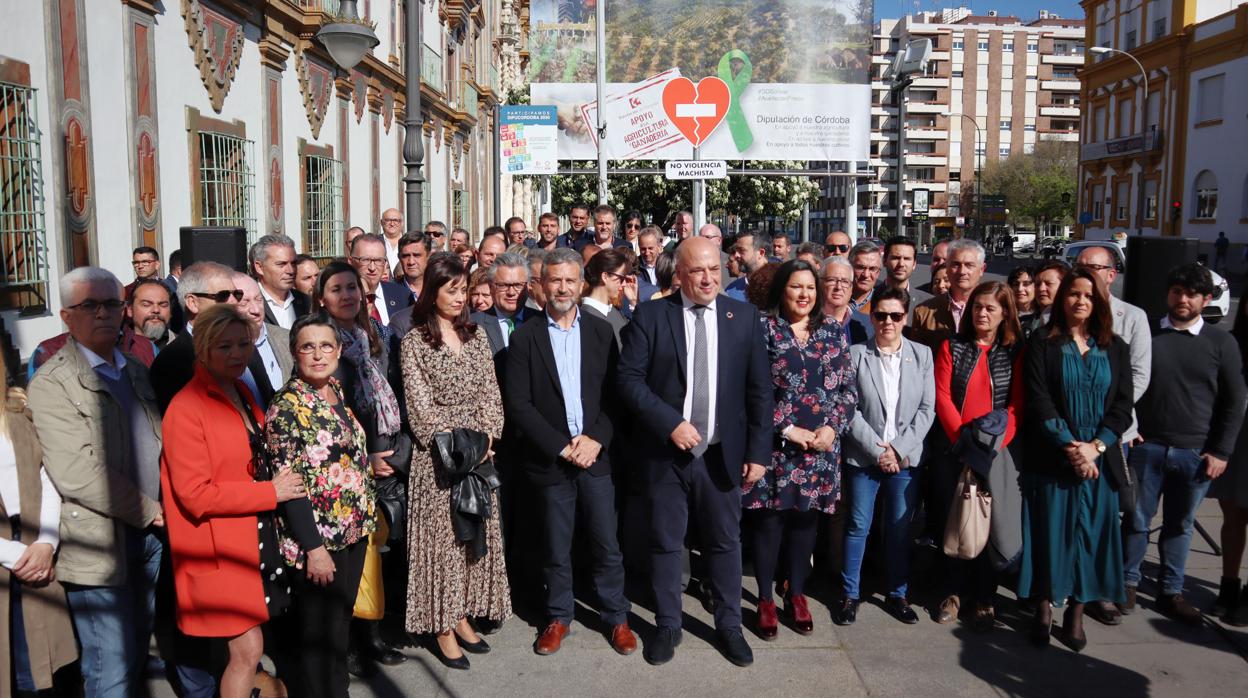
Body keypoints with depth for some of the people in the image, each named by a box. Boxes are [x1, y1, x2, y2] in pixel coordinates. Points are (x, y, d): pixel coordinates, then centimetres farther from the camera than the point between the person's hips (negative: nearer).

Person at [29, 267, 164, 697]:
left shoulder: (136, 372, 13)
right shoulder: (51, 383, -11)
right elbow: (75, 472, -19)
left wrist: (163, 508, 0)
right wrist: (148, 511, -12)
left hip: (150, 533, 7)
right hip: (99, 543, -7)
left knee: (137, 650, 17)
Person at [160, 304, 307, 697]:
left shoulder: (242, 395, 10)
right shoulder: (187, 408, -16)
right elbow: (195, 494, -21)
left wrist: (275, 485, 5)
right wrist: (270, 493, -17)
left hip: (257, 539, 8)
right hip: (221, 548, -8)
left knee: (246, 650, 16)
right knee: (248, 649, -2)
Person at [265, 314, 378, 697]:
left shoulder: (337, 392, 7)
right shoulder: (287, 405, -15)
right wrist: (314, 546, -19)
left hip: (352, 531, 7)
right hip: (316, 537, -7)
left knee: (341, 619, 18)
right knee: (317, 631, 5)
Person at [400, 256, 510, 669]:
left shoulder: (476, 335, 10)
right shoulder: (414, 341, -3)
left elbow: (490, 392, 6)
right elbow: (419, 403, -8)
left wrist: (485, 438, -8)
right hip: (438, 452, -5)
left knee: (476, 532, 8)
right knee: (440, 534, 0)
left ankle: (461, 615, 20)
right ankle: (442, 627, 9)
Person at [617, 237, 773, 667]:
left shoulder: (744, 316, 0)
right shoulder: (650, 315, -4)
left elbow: (759, 390, 1)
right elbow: (629, 378, -8)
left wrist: (758, 452, -2)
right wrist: (670, 423, -18)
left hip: (722, 454, 1)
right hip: (665, 452, -1)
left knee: (725, 542, 13)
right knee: (665, 543, 12)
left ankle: (729, 625, 31)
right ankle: (668, 625, 29)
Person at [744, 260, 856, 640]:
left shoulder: (833, 331, 9)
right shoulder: (763, 328, -4)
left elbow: (848, 387, 8)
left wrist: (833, 427, -7)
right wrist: (787, 429, -13)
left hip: (821, 446, 3)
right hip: (775, 445, -3)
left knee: (805, 519, 12)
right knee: (768, 520, 4)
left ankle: (797, 594, 28)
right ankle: (765, 598, 19)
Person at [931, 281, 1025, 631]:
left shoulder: (1015, 351, 4)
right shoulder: (952, 347, 6)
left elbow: (1017, 403, 0)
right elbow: (942, 397, -1)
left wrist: (996, 441, -12)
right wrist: (963, 438, -11)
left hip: (996, 452, -1)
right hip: (953, 448, 1)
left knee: (990, 523, 2)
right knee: (953, 520, 6)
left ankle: (985, 598, 13)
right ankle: (954, 592, 17)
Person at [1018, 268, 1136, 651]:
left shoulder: (1115, 348, 10)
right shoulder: (1042, 344, 1)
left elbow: (1123, 405, 4)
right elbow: (1039, 403, -6)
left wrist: (1096, 446, -10)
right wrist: (1069, 446, -14)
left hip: (1100, 458, 2)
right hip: (1051, 458, -2)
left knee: (1091, 531, 5)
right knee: (1050, 531, 1)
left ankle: (1076, 612, 15)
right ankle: (1044, 606, 13)